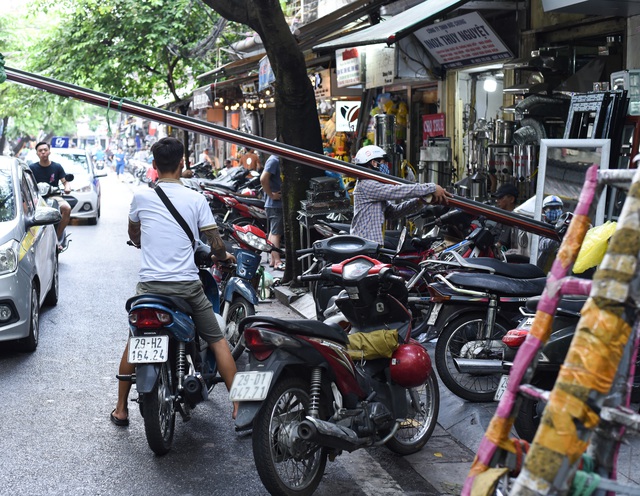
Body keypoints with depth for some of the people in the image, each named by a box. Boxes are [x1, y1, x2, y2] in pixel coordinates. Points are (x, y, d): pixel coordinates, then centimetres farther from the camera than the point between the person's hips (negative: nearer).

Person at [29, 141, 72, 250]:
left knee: (67, 208, -31)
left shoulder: (57, 167, 9)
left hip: (54, 196, 1)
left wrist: (67, 187, -17)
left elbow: (65, 181, 6)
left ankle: (58, 238, -19)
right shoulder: (32, 168, 7)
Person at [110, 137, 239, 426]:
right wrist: (225, 256, 22)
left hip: (150, 284, 2)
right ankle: (239, 407, 5)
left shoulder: (141, 197, 2)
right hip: (187, 285, -1)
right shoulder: (196, 199, -3)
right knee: (218, 341, 9)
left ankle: (121, 410, 26)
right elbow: (216, 244, -1)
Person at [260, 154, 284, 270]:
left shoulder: (278, 160, 13)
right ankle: (277, 262, -5)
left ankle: (272, 259, 19)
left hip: (278, 203, 9)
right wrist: (271, 194, -18)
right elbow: (263, 179, -25)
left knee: (273, 232, 13)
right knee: (276, 233, -7)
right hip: (275, 204, -9)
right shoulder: (274, 160, -16)